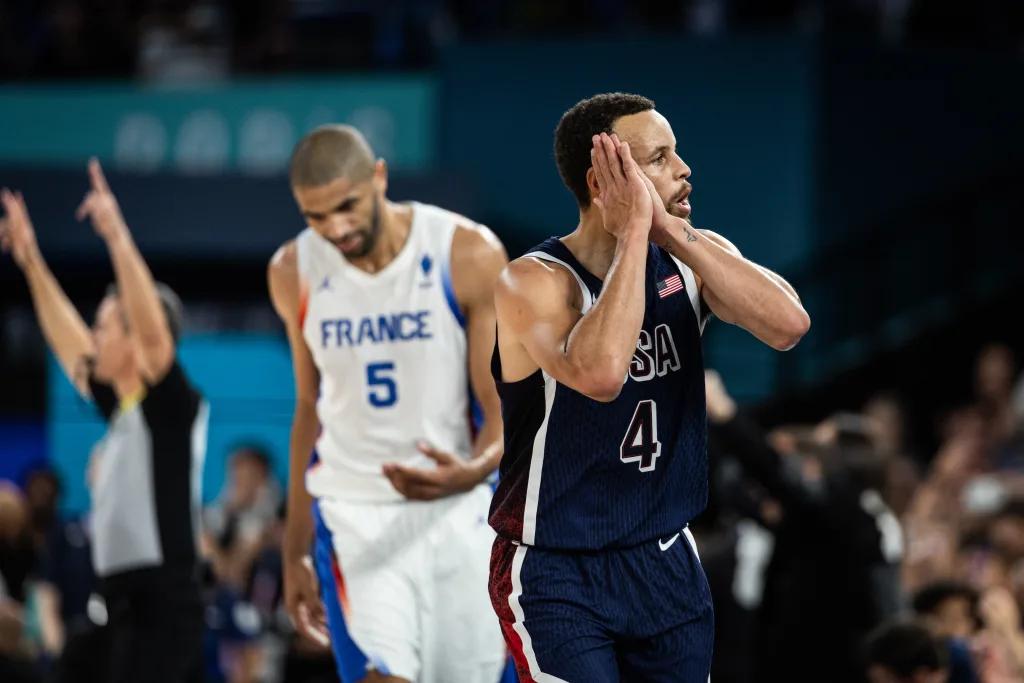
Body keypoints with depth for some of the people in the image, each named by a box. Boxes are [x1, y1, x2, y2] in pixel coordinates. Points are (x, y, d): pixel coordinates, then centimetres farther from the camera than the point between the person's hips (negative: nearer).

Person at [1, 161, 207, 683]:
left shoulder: (170, 404, -8)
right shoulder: (121, 409, 15)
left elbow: (155, 331, -26)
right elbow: (69, 344, 29)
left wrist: (117, 236, -30)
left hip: (162, 603, -10)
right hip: (127, 603, 10)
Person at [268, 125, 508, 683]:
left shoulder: (469, 256, -10)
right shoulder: (294, 274, 0)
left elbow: (505, 411, -8)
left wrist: (473, 471, -31)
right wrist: (295, 549, 15)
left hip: (454, 508, 0)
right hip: (353, 512, 0)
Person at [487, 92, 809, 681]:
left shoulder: (694, 259, 0)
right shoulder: (536, 283, -17)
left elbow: (788, 325, -19)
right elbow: (601, 373, -38)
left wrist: (674, 232, -22)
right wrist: (636, 229, -29)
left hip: (667, 562, 6)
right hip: (557, 572, -6)